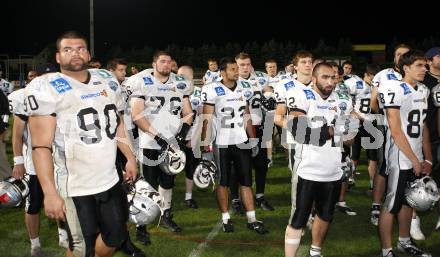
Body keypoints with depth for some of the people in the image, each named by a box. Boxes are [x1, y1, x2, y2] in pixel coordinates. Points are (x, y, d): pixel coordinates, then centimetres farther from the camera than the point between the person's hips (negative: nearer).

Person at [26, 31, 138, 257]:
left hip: (109, 179, 6)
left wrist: (130, 157, 17)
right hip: (74, 186, -6)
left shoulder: (107, 81, 8)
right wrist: (49, 192, -23)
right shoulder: (46, 88, -13)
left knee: (115, 236, 17)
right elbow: (41, 145, -17)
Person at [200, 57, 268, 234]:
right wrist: (205, 144, -14)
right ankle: (226, 218, 20)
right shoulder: (213, 90, -10)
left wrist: (253, 139, 11)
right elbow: (207, 119, -9)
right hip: (222, 143, -4)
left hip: (242, 141, 5)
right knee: (223, 182, 7)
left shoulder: (244, 89, 7)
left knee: (246, 181, 7)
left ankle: (252, 219, 13)